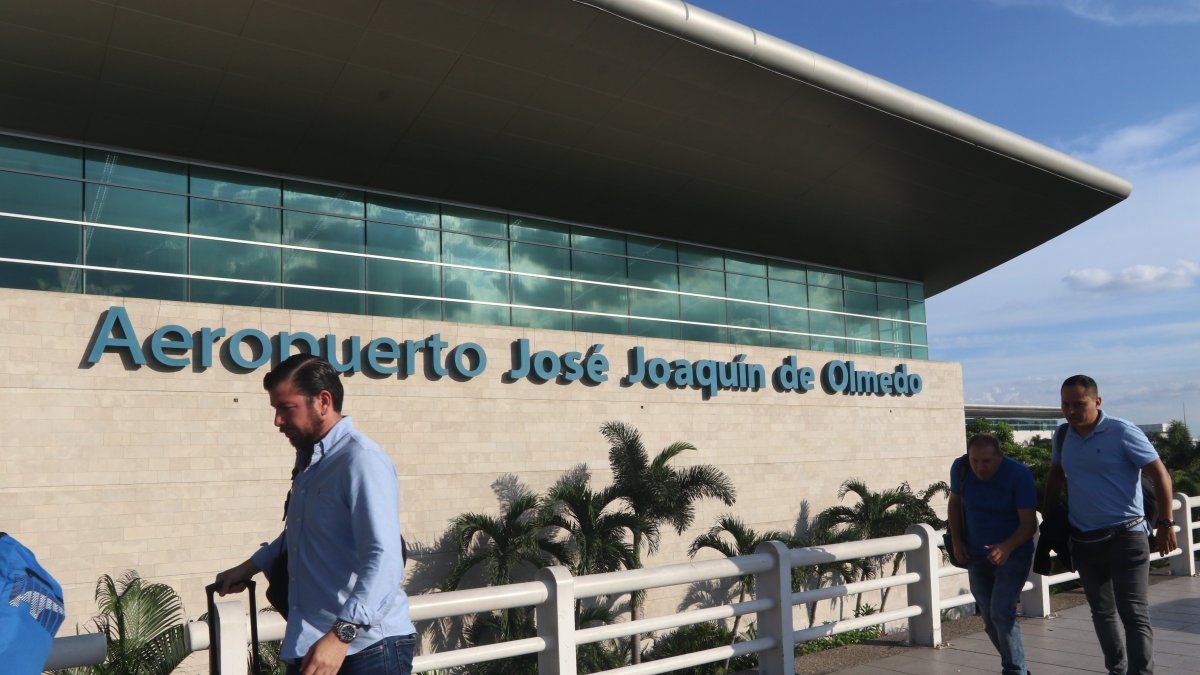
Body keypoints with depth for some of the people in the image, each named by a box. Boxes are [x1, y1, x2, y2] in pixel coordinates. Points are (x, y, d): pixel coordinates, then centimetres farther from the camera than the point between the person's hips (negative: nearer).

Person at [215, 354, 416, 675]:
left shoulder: (361, 459, -18)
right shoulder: (308, 458, 12)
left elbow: (384, 559, -27)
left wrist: (340, 635, -32)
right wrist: (251, 566, 23)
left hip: (367, 646, -8)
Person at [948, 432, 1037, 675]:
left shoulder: (1019, 474, -21)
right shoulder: (960, 468, -10)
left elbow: (1029, 523, -21)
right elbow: (955, 502, 8)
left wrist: (1007, 548, -37)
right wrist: (957, 540, 0)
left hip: (1012, 554, -4)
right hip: (977, 556, 4)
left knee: (1002, 613, -19)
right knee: (990, 620, 9)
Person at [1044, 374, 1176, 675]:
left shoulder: (1122, 432, -12)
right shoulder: (1063, 436, 4)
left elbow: (1160, 475, -8)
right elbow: (1056, 476, 20)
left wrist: (1165, 523, -10)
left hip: (1125, 538, -6)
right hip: (1083, 542, 6)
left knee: (1134, 614, -9)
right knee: (1102, 612, 17)